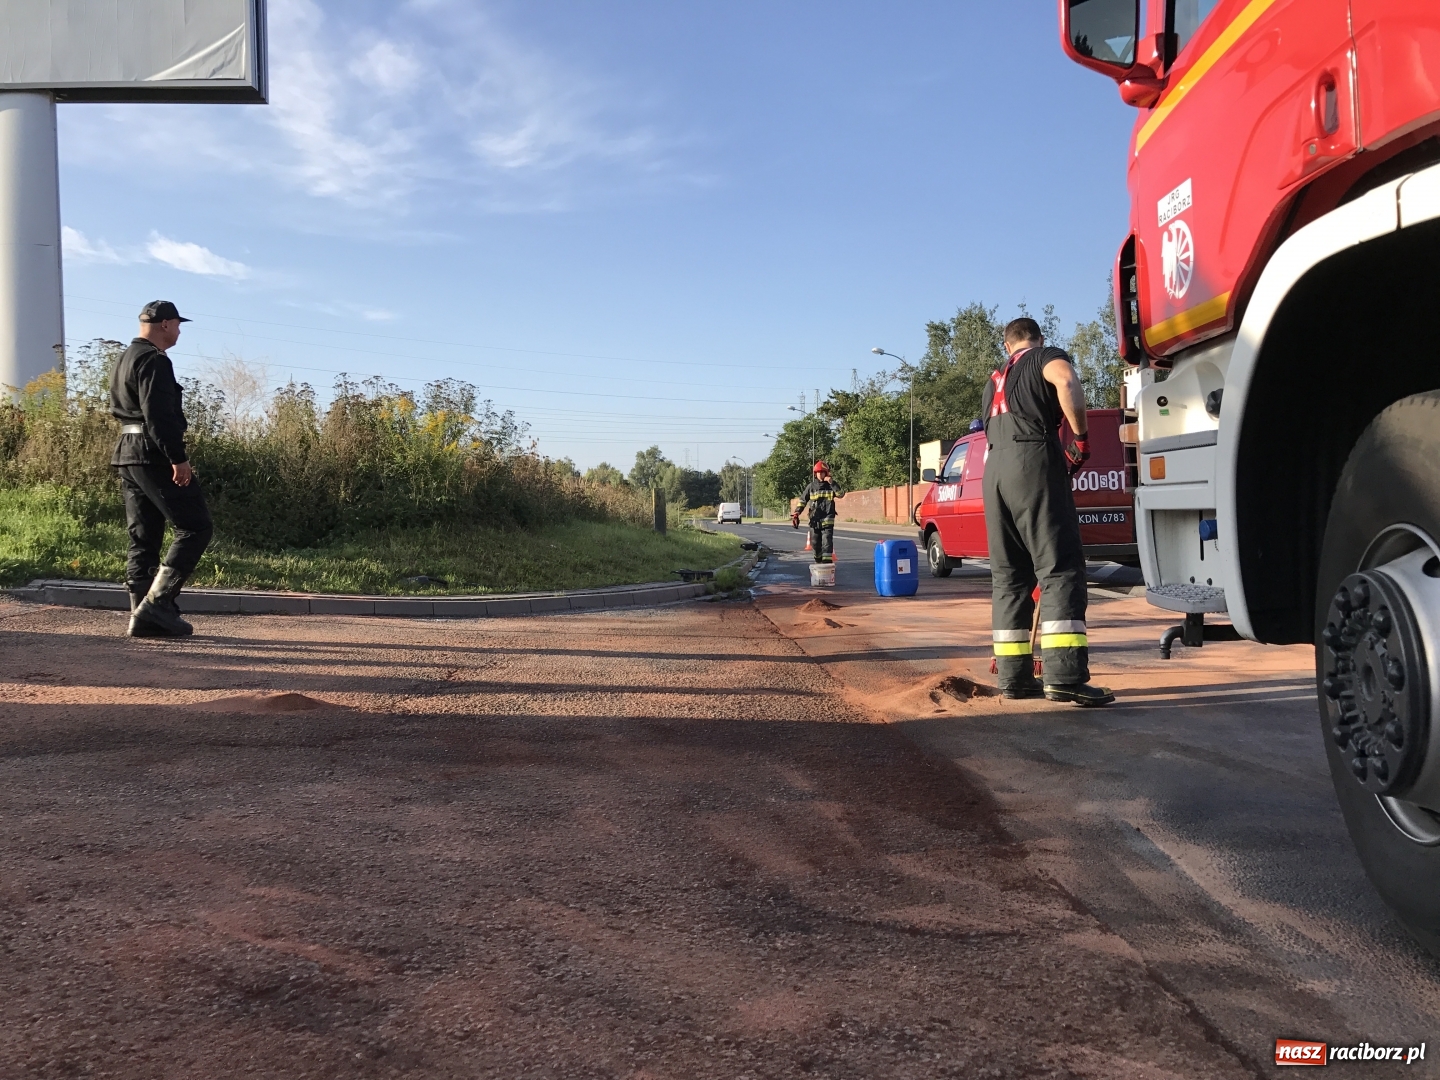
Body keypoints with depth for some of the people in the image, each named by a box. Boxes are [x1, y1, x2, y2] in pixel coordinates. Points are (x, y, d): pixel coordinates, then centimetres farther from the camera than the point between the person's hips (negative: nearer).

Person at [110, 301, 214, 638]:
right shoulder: (153, 360, -12)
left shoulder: (124, 360, 21)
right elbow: (158, 414, -21)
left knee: (143, 538, 9)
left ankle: (143, 616, 9)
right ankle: (157, 602, -12)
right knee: (196, 526, -6)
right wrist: (177, 458, -23)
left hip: (127, 454, 10)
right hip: (154, 456, -10)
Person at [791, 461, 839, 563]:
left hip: (827, 519, -2)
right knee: (815, 542, 9)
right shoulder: (811, 486, 5)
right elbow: (803, 500, 6)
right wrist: (796, 513, -5)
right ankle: (818, 560, 27)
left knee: (827, 541, -12)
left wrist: (832, 483, -18)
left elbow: (840, 494, -10)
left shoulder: (830, 485, 3)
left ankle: (827, 562, -15)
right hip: (814, 519, 2)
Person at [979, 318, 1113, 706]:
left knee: (1009, 574, 9)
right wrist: (1081, 437, -7)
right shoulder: (1047, 356, 10)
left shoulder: (994, 381, 30)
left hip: (994, 468, 7)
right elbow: (1066, 381, -15)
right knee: (1060, 568, -11)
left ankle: (1013, 675, 8)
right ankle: (1065, 675, -21)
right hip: (1034, 461, -6)